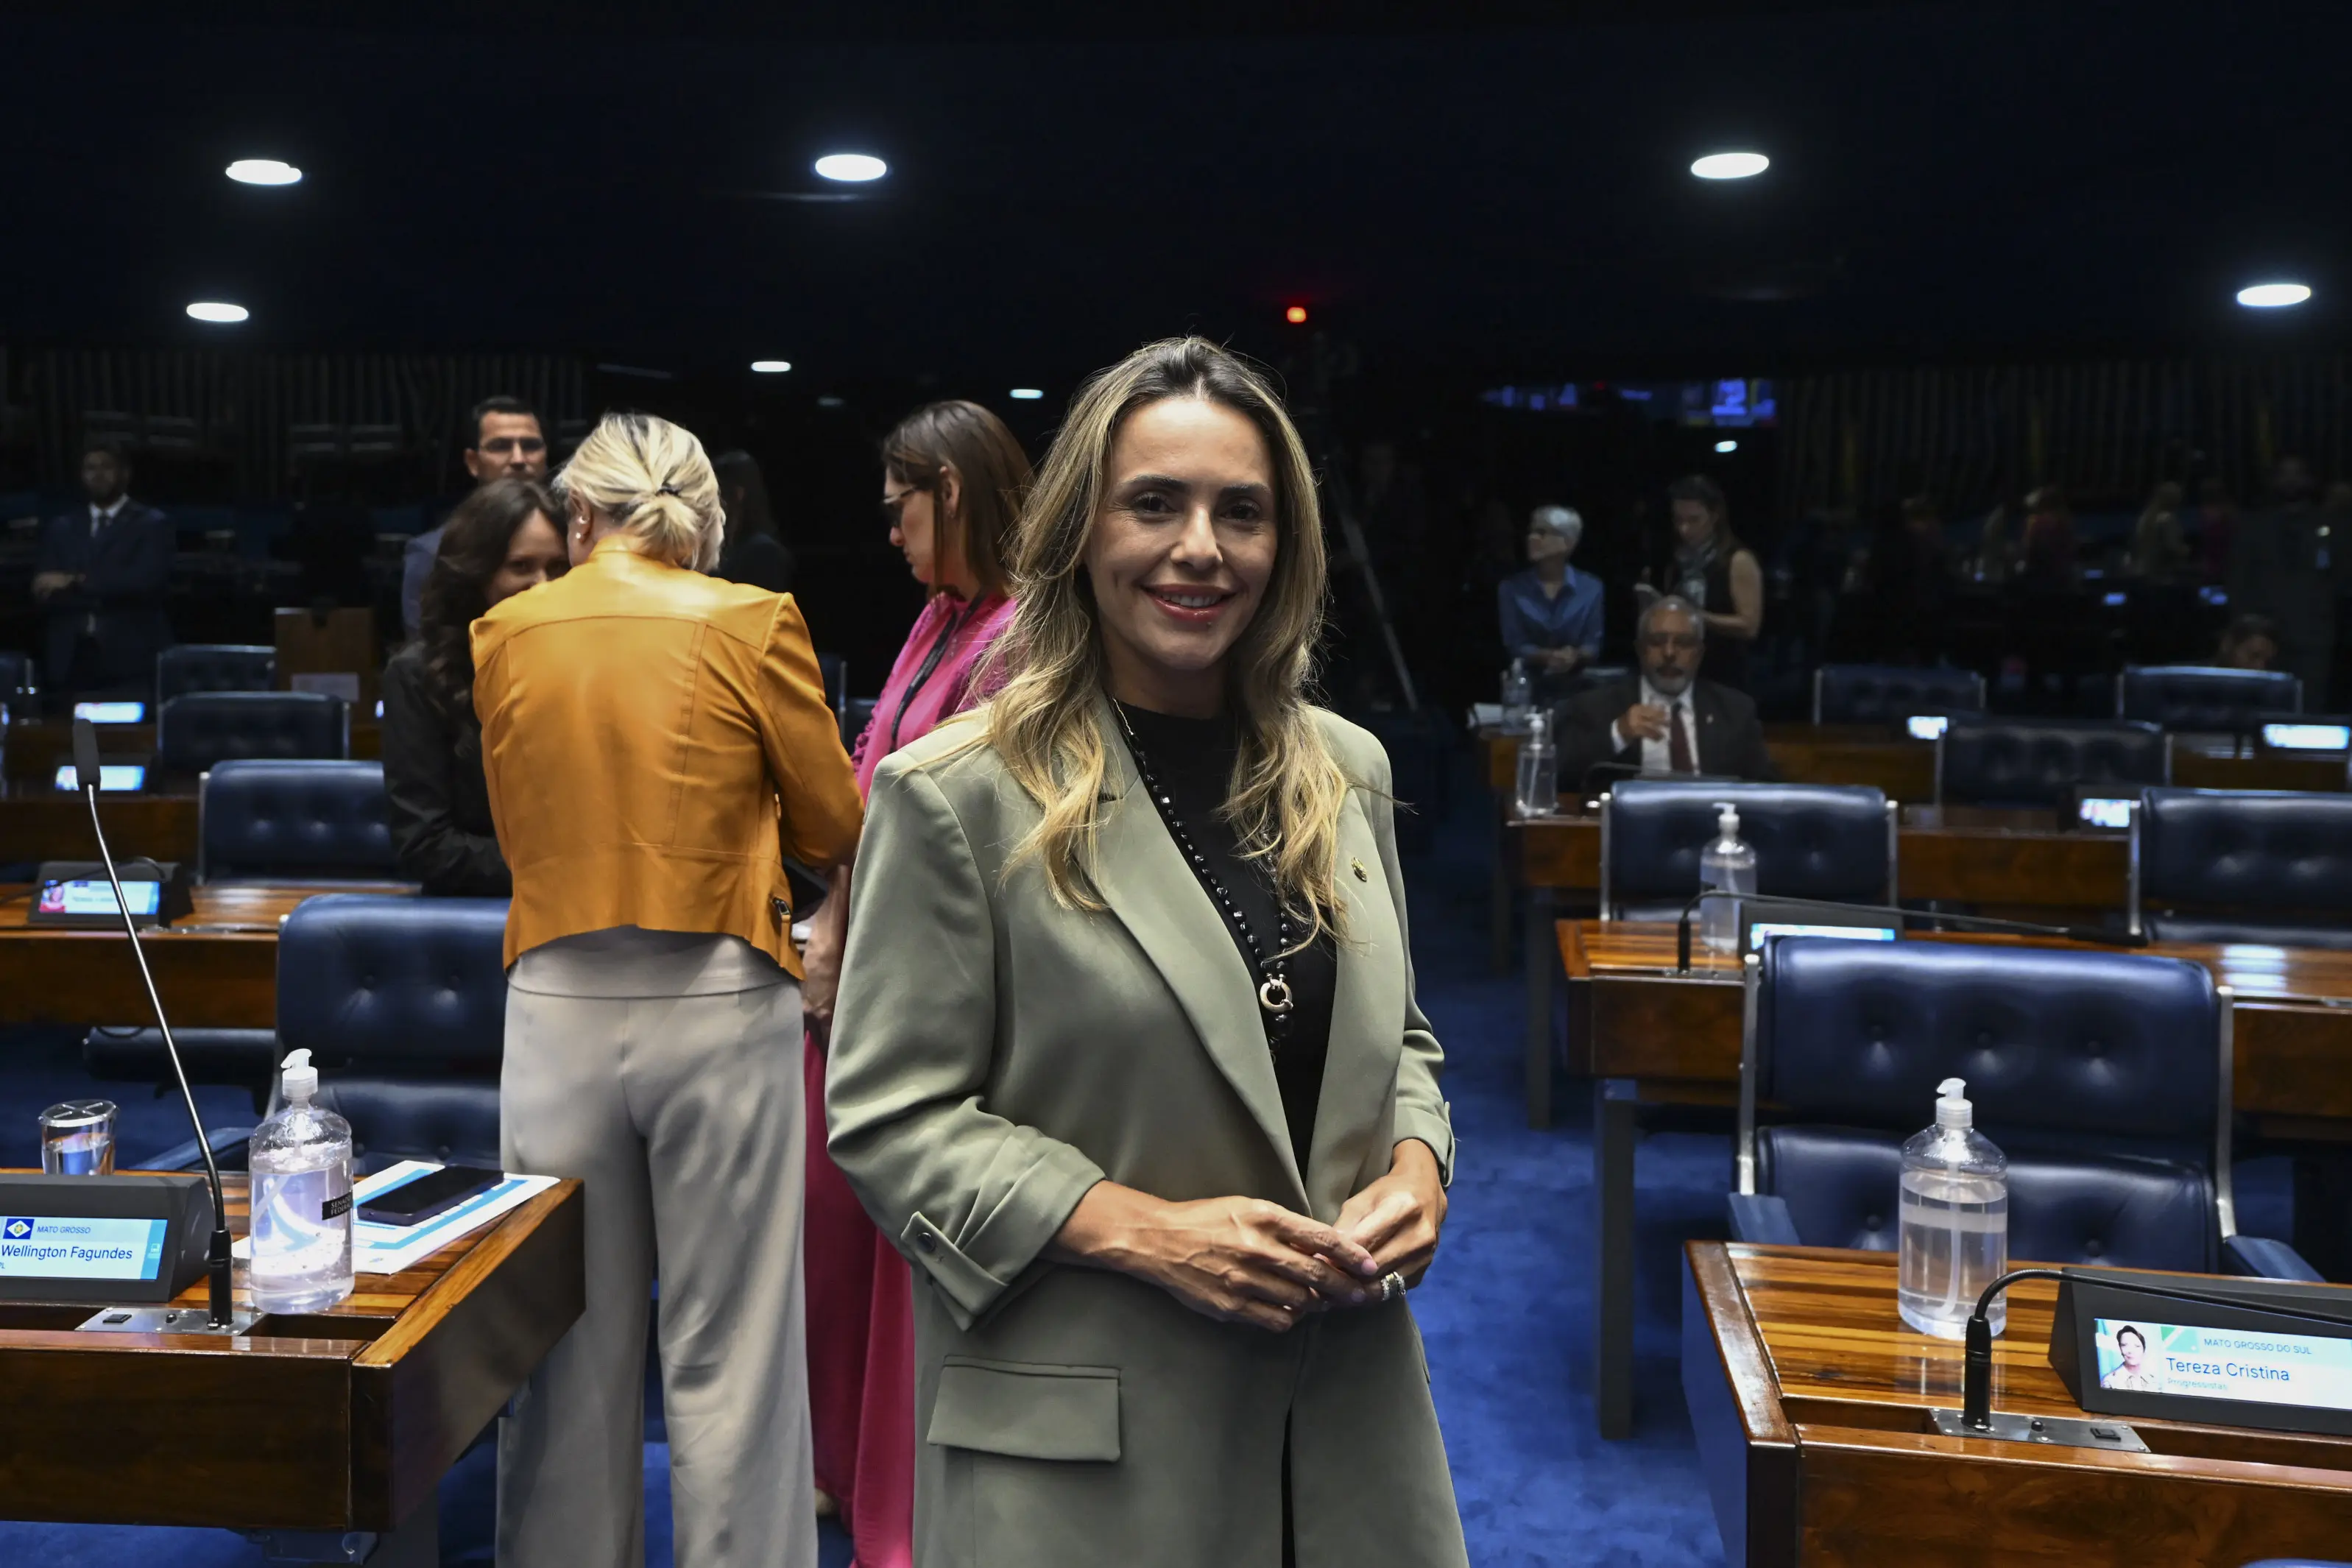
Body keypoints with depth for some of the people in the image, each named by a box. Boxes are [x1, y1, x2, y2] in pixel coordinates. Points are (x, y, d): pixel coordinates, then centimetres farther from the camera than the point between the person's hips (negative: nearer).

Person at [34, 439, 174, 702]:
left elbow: (147, 580, -10)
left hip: (132, 659, -4)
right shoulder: (60, 529, 17)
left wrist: (76, 583, -9)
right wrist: (103, 596, -10)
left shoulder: (152, 524, 6)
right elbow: (44, 590, 6)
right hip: (71, 660, 4)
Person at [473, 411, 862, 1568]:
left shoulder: (504, 633, 3)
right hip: (720, 1004, -2)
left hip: (559, 1004, 3)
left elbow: (517, 832, 8)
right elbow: (835, 828, 0)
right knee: (729, 1351, 7)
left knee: (574, 1347, 15)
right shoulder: (753, 624, -6)